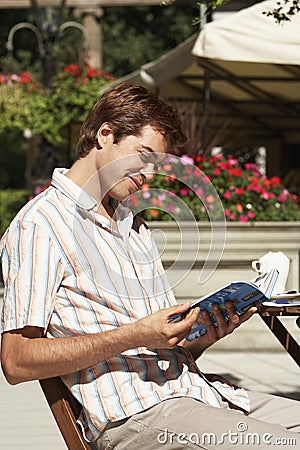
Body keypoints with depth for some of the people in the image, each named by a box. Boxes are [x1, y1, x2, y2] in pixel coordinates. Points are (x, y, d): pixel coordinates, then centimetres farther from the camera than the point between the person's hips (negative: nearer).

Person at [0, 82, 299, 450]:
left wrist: (205, 336, -1)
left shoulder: (134, 227, 25)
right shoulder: (39, 226, -3)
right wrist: (134, 335, -18)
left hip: (194, 390, 9)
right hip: (133, 414, -8)